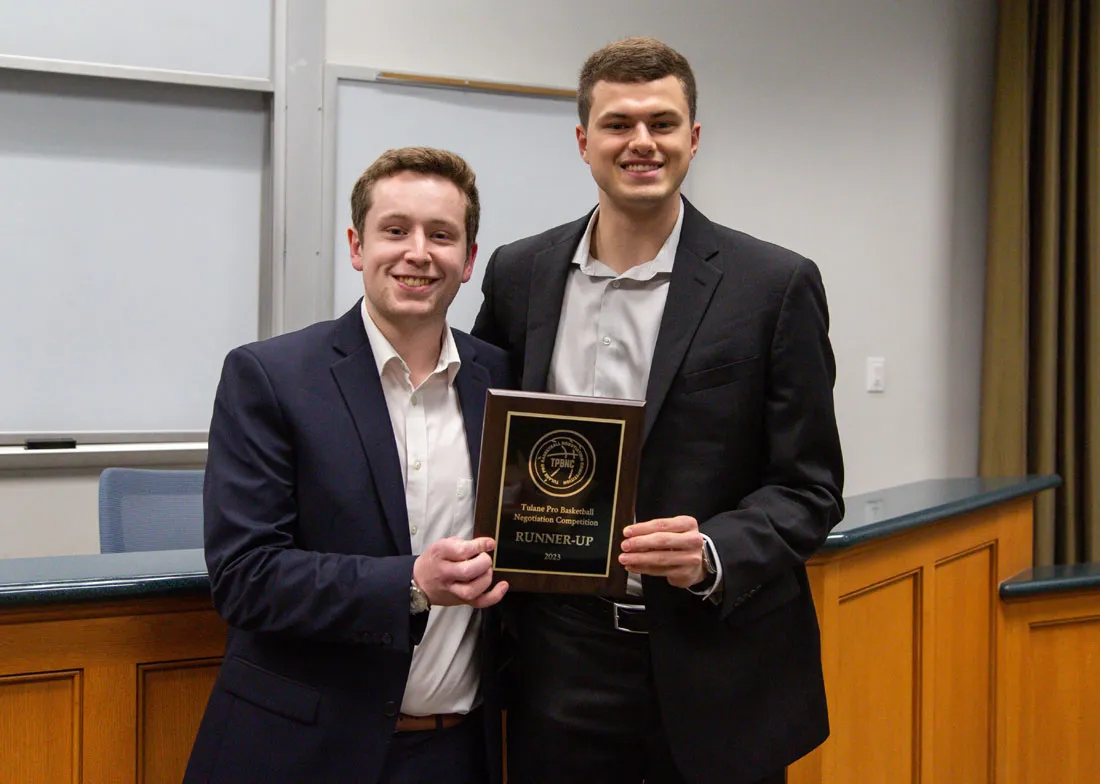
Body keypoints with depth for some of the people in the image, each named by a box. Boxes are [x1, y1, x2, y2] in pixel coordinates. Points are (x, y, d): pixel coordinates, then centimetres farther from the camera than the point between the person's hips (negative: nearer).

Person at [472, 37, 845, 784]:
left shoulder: (776, 286, -5)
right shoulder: (519, 274, 5)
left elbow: (809, 486, -3)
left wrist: (714, 554, -20)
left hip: (714, 667, -2)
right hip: (559, 665, 2)